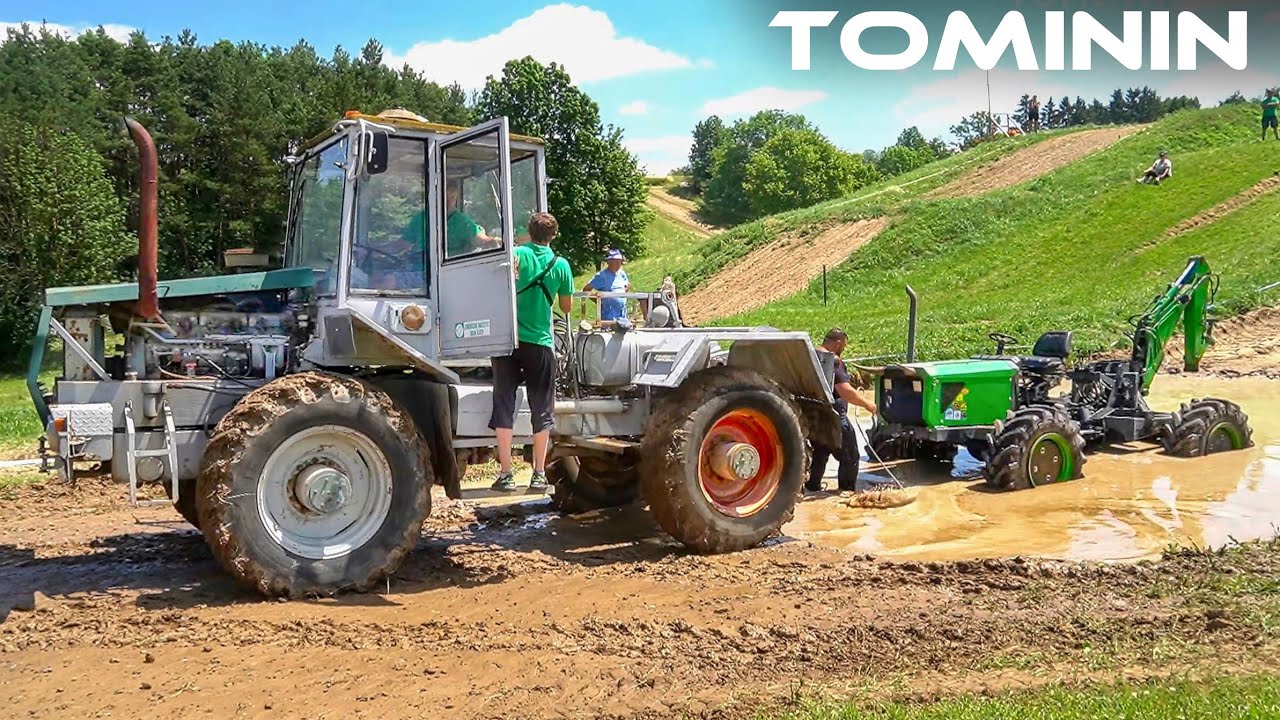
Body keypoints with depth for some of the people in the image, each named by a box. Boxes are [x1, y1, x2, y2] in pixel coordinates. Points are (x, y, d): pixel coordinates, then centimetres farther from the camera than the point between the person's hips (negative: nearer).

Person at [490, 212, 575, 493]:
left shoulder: (516, 255, -2)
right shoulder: (561, 265, 3)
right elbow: (567, 307, 12)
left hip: (508, 340, -1)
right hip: (541, 343, 1)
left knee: (504, 406, 4)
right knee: (541, 409, 9)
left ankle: (505, 473, 2)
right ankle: (539, 474, 10)